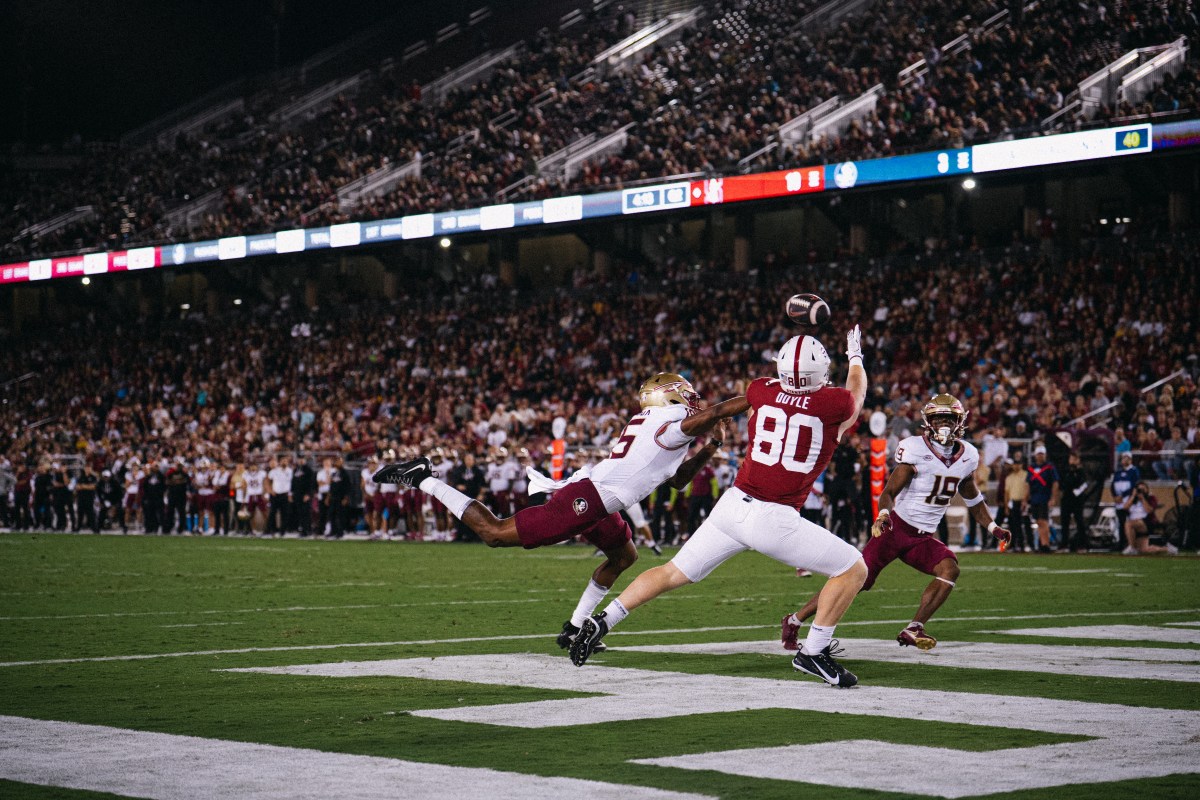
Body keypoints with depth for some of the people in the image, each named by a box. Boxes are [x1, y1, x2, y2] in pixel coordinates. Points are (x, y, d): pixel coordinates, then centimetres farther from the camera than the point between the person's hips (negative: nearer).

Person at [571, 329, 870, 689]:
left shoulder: (763, 391, 2)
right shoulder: (834, 403, -6)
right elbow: (857, 391, 19)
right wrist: (855, 357, 39)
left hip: (733, 506, 5)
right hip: (773, 521, -5)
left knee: (675, 573, 20)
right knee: (854, 570, 9)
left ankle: (602, 621, 16)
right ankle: (814, 652, 5)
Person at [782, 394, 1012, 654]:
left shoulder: (967, 456, 6)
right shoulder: (915, 449, -13)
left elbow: (973, 497, 22)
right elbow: (890, 490, -17)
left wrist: (992, 527, 14)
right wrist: (883, 513, -37)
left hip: (923, 537, 5)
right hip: (896, 527, -5)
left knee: (950, 569, -21)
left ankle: (913, 630, -15)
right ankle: (794, 621, 1)